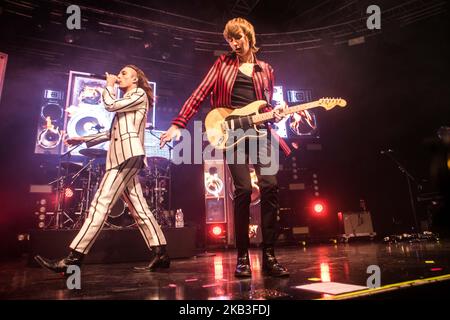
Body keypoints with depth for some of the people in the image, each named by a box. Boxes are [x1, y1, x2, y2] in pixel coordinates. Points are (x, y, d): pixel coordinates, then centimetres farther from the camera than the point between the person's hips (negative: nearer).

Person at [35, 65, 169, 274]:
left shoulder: (139, 94, 6)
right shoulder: (126, 101, 32)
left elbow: (110, 104, -7)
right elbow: (111, 133, 28)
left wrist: (109, 85, 11)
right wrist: (83, 140, 22)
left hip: (129, 155, -10)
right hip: (121, 157, 10)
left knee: (101, 202, -15)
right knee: (138, 208, 1)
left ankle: (73, 258, -14)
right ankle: (161, 254, 0)